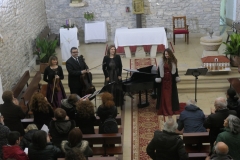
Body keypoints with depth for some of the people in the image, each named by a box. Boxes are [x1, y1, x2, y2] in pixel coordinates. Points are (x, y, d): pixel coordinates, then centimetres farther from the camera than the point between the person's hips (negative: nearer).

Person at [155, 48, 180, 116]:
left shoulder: (173, 61, -3)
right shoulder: (162, 61, -7)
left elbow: (175, 70, 5)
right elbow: (159, 70, -4)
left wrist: (177, 77, 4)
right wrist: (158, 78, -7)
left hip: (171, 79, 1)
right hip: (163, 79, -1)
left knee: (170, 94, 8)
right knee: (164, 94, 5)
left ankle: (170, 109, 19)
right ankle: (164, 109, 12)